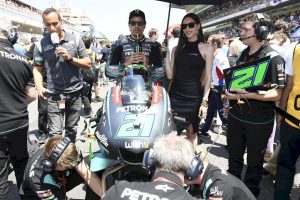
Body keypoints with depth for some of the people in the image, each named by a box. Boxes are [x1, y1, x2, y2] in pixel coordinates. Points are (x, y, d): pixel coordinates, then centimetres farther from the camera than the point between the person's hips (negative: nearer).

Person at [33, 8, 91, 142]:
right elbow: (37, 69, 3)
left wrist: (70, 58, -15)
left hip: (74, 92, 2)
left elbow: (88, 64, 0)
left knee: (71, 129, 14)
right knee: (55, 133, -4)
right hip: (54, 94, -1)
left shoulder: (75, 40, 0)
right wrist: (40, 87, -15)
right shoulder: (41, 45, -2)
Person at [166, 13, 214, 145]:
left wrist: (204, 100, -10)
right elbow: (170, 74, 10)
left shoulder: (206, 48, 1)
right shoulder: (177, 48, 12)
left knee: (192, 132, 9)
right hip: (175, 93, 3)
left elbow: (207, 77, -4)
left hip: (194, 95, -3)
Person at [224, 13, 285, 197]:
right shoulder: (244, 54, 6)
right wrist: (230, 94, 5)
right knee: (234, 156, 21)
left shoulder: (273, 58, -15)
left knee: (254, 161, 14)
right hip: (236, 115, 6)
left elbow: (276, 94, -22)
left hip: (259, 121, -6)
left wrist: (242, 95, -29)